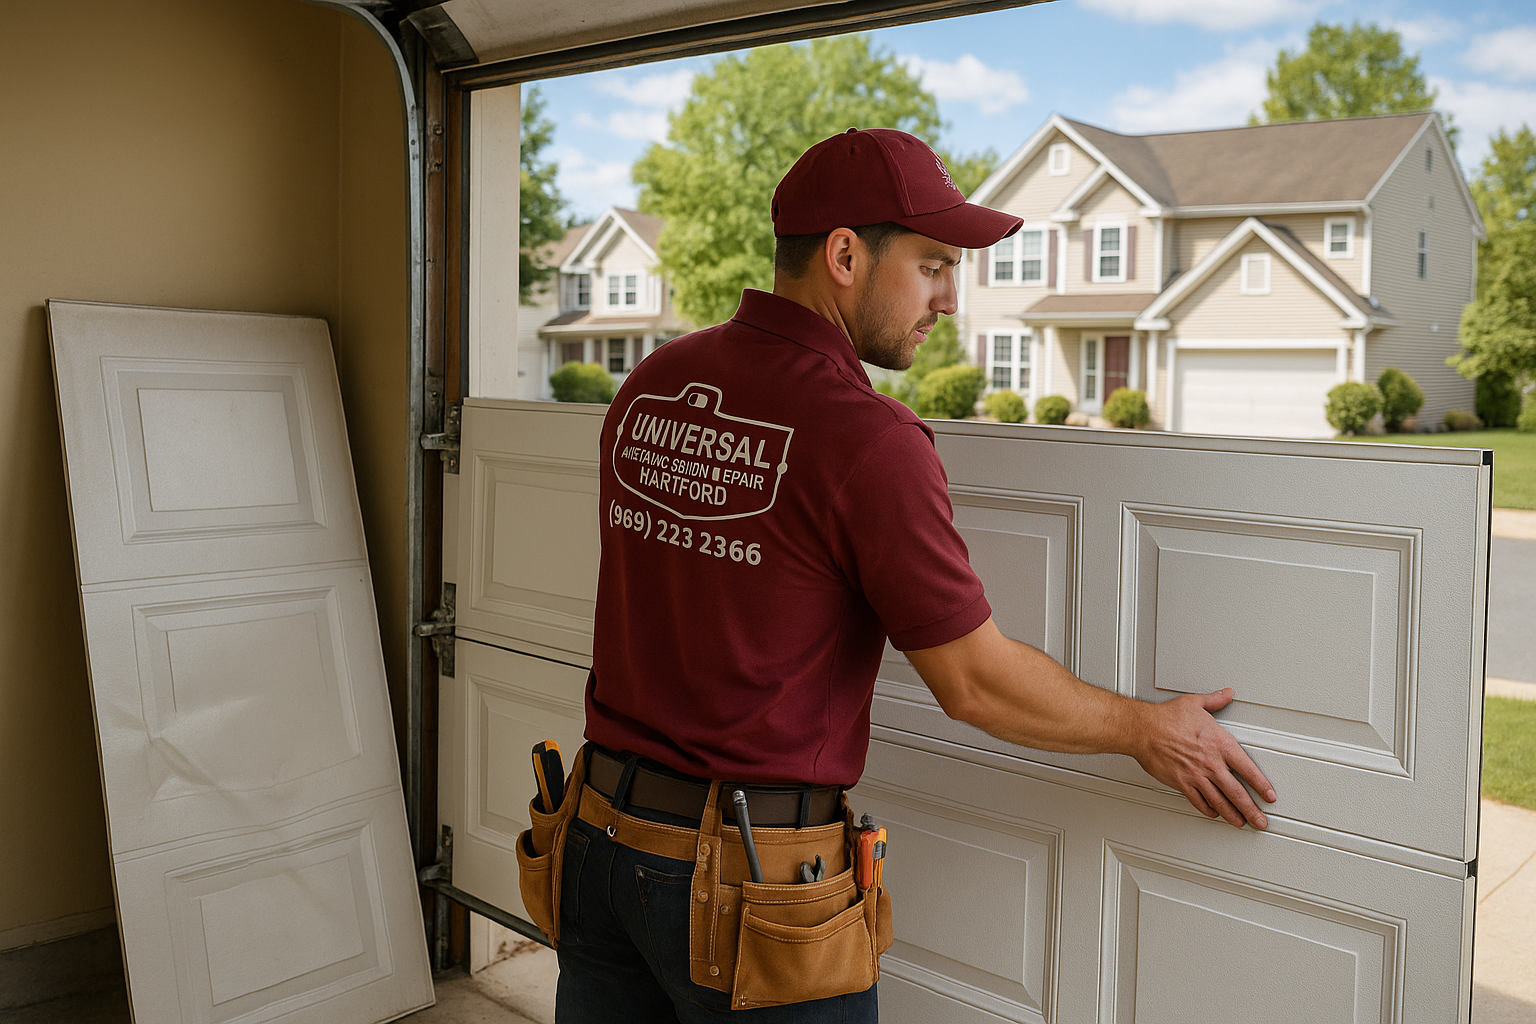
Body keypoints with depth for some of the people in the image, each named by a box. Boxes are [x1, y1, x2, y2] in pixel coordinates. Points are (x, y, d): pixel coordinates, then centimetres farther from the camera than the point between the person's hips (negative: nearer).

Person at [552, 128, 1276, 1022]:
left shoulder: (647, 388, 1)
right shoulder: (867, 438, -20)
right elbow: (975, 682, -13)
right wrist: (1147, 730, 2)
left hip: (603, 838, 7)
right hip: (750, 878, -6)